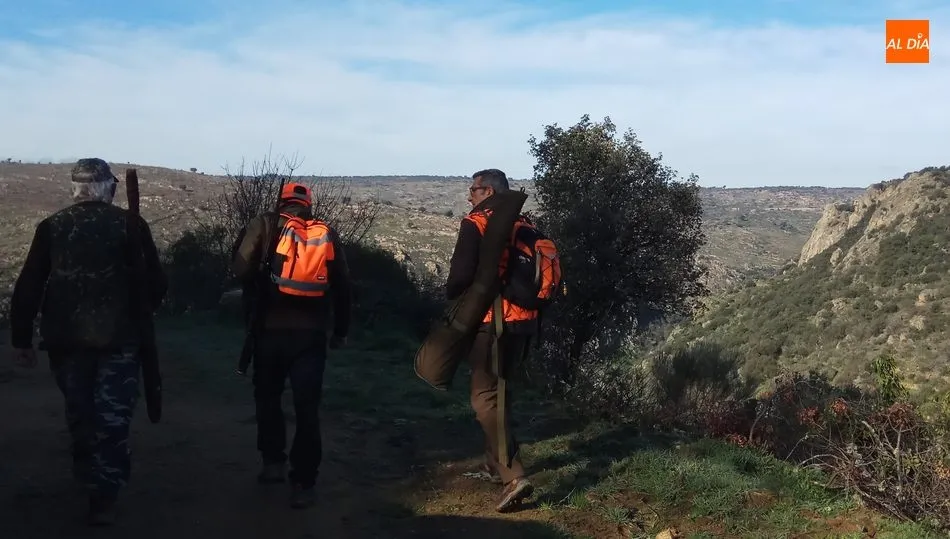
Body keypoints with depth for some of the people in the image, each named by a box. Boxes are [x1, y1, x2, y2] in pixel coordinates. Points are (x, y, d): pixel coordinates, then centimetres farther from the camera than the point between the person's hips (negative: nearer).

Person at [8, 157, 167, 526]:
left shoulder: (51, 226, 2)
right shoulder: (130, 225, -6)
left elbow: (27, 288, 1)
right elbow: (156, 284, -8)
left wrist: (21, 338, 8)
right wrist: (143, 306, 14)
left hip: (65, 338, 3)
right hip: (117, 337, -3)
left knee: (79, 412, 19)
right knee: (111, 416, 5)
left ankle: (89, 479, 35)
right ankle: (103, 496, 2)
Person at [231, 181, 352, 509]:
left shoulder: (265, 226, 1)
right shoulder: (327, 235, 7)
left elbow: (240, 268, -11)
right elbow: (342, 285, 6)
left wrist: (259, 290, 10)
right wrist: (341, 330, 15)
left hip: (271, 329, -1)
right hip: (311, 333, 1)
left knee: (267, 396, 21)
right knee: (307, 407, 4)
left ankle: (273, 462, 21)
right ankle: (303, 483, 3)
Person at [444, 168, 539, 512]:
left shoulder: (476, 224, -9)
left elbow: (461, 274, -15)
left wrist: (452, 297, 5)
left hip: (491, 321, -7)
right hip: (523, 320, 7)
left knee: (485, 397, -3)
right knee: (500, 390, 22)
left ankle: (514, 477, -12)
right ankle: (495, 463, 32)